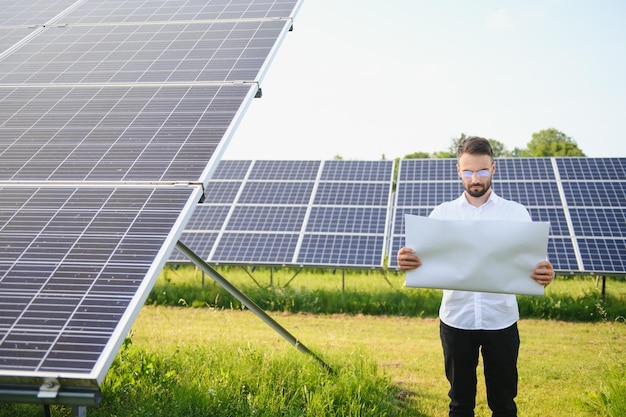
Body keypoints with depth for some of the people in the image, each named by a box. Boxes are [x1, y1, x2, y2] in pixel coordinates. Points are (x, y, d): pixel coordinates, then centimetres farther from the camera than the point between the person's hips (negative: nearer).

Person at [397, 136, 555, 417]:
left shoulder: (516, 213, 2)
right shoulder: (442, 213, 3)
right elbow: (423, 259, -3)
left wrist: (544, 274, -28)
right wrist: (407, 261, -27)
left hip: (501, 320, 0)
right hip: (456, 320, 1)